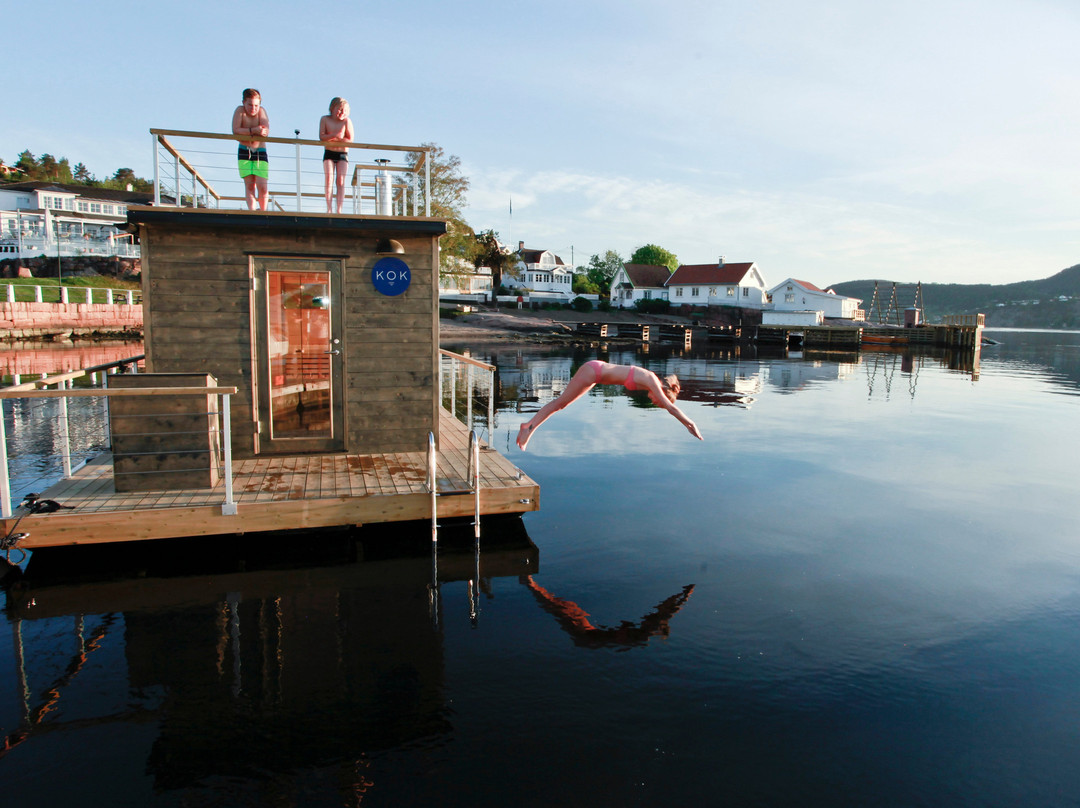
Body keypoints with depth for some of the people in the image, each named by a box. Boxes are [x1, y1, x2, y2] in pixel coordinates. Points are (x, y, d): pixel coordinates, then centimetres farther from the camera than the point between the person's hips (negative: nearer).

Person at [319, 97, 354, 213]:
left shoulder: (346, 121, -4)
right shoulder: (325, 119, 0)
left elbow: (350, 140, -10)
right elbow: (322, 136, -9)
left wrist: (331, 138, -14)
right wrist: (336, 135, -23)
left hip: (342, 154, -1)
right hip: (329, 153, 1)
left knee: (340, 181, -8)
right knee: (329, 179, -10)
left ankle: (339, 209, -10)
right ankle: (329, 208, -11)